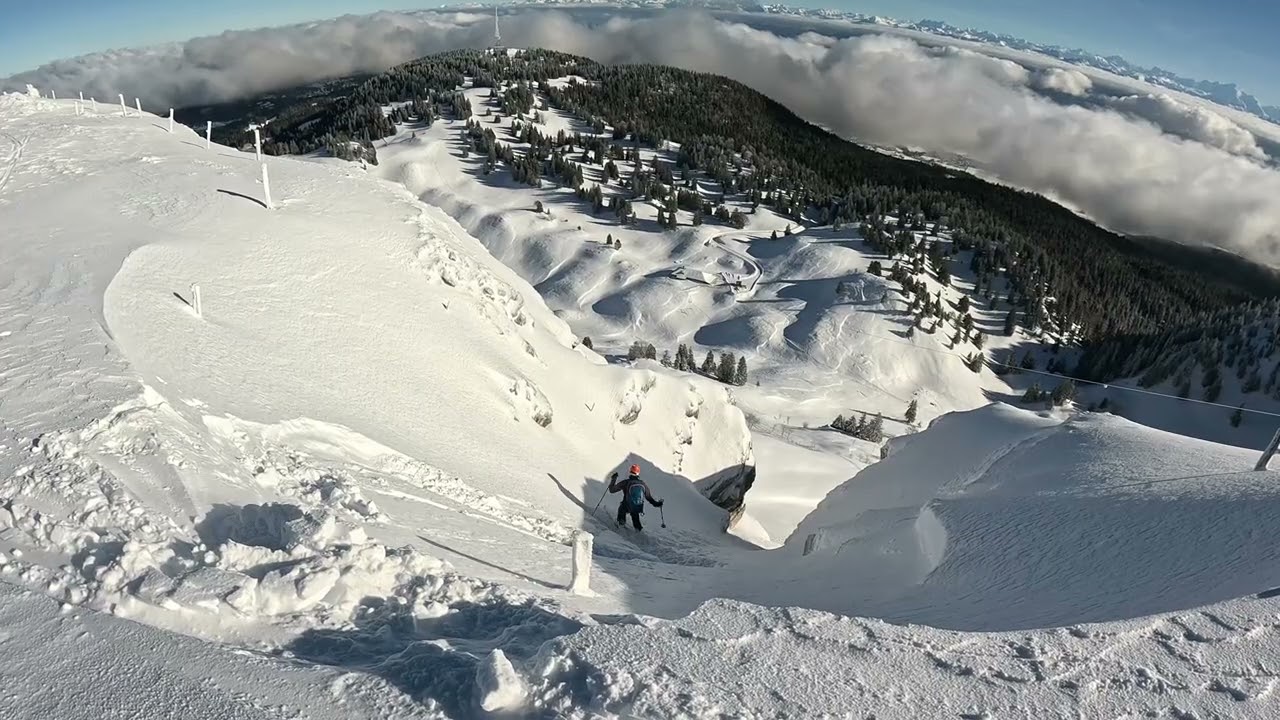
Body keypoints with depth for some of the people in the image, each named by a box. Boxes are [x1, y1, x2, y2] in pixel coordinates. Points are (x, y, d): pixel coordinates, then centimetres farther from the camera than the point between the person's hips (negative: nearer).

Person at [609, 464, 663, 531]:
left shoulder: (625, 483, -12)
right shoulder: (643, 484, -3)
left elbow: (612, 489, -4)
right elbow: (649, 497, 5)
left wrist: (613, 479, 10)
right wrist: (656, 504, 18)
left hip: (627, 508, -3)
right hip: (639, 509, 3)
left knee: (622, 505, 33)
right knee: (634, 513, 39)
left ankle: (621, 520, 29)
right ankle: (637, 526, 37)